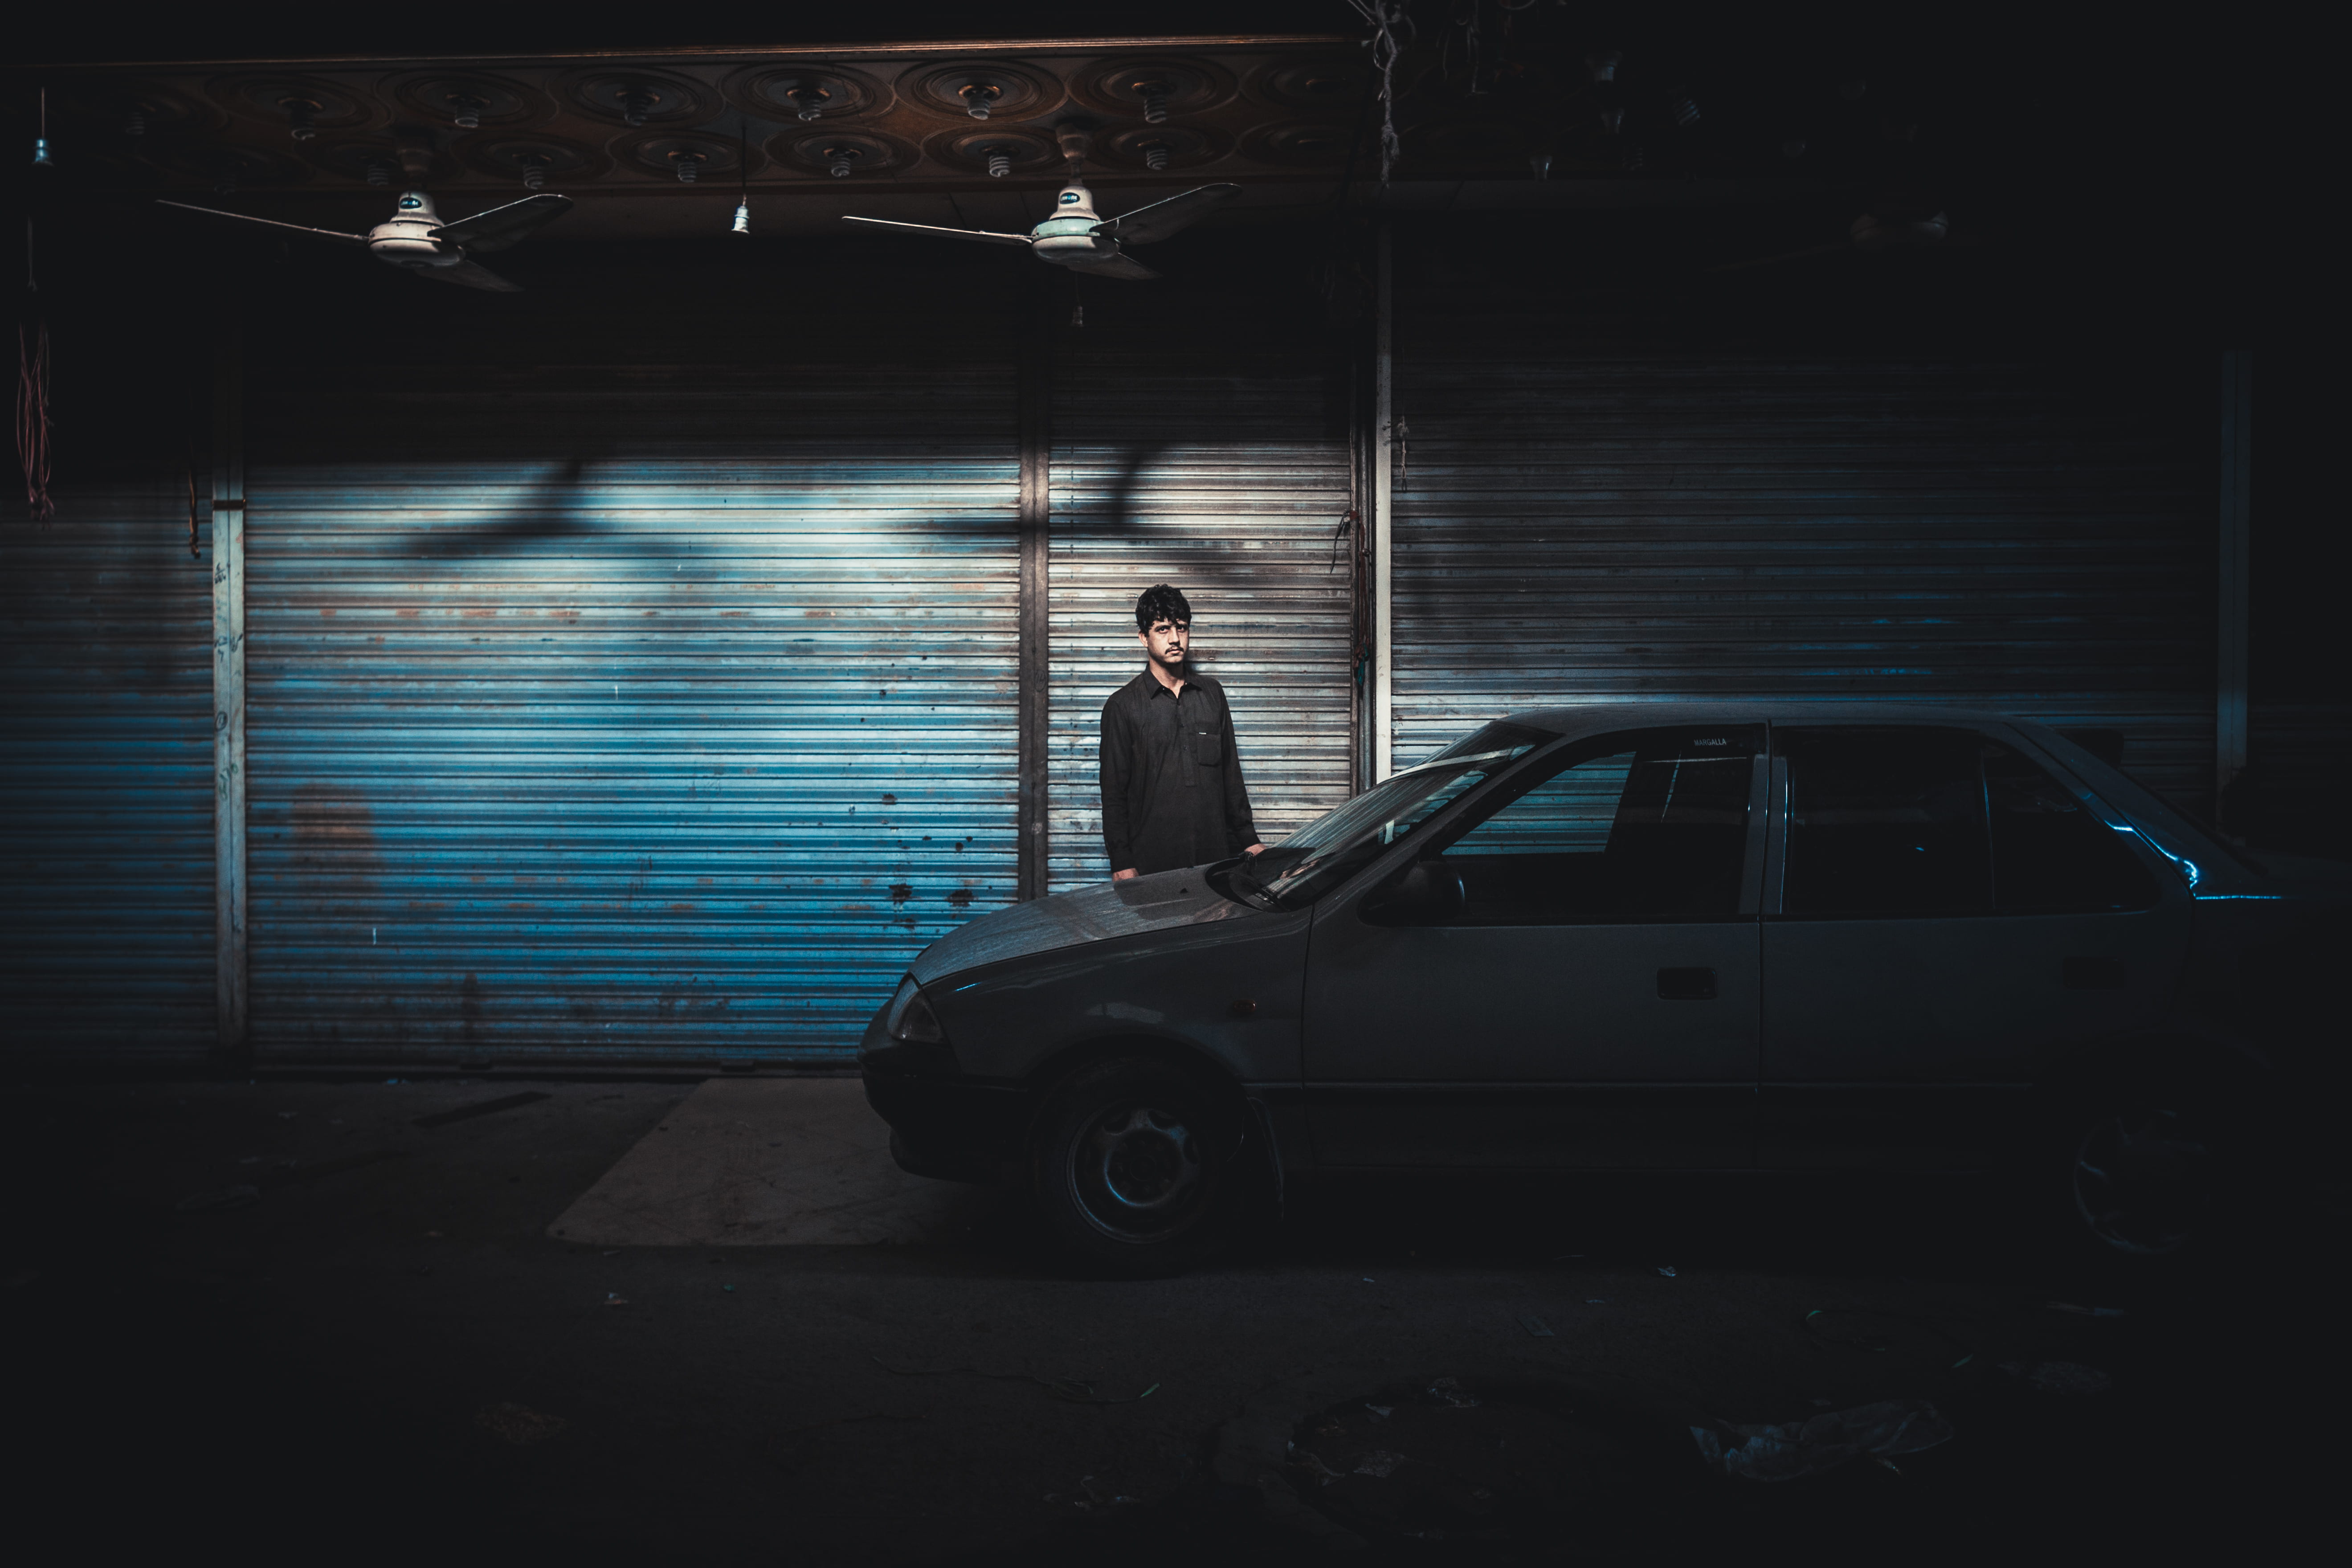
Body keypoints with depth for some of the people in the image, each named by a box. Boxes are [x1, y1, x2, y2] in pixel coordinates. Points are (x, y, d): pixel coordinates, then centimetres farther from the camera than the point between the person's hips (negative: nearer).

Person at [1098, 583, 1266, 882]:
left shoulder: (1212, 695, 14)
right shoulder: (1123, 706, 1)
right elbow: (1114, 793, -1)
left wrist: (1249, 840, 13)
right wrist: (1121, 863, -8)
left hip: (1215, 856, 3)